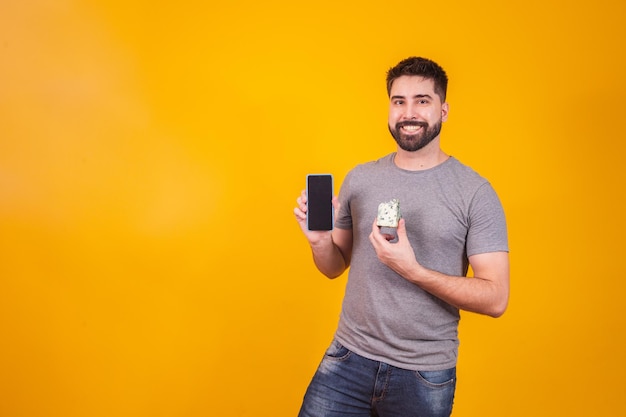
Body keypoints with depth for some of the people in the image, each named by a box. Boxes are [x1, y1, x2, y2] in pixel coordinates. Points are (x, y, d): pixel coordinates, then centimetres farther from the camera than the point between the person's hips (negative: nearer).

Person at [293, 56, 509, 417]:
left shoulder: (476, 192, -9)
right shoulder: (359, 178, 3)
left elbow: (496, 299, -12)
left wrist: (413, 271, -23)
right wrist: (319, 240, -11)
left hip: (425, 376, -2)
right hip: (349, 359, 3)